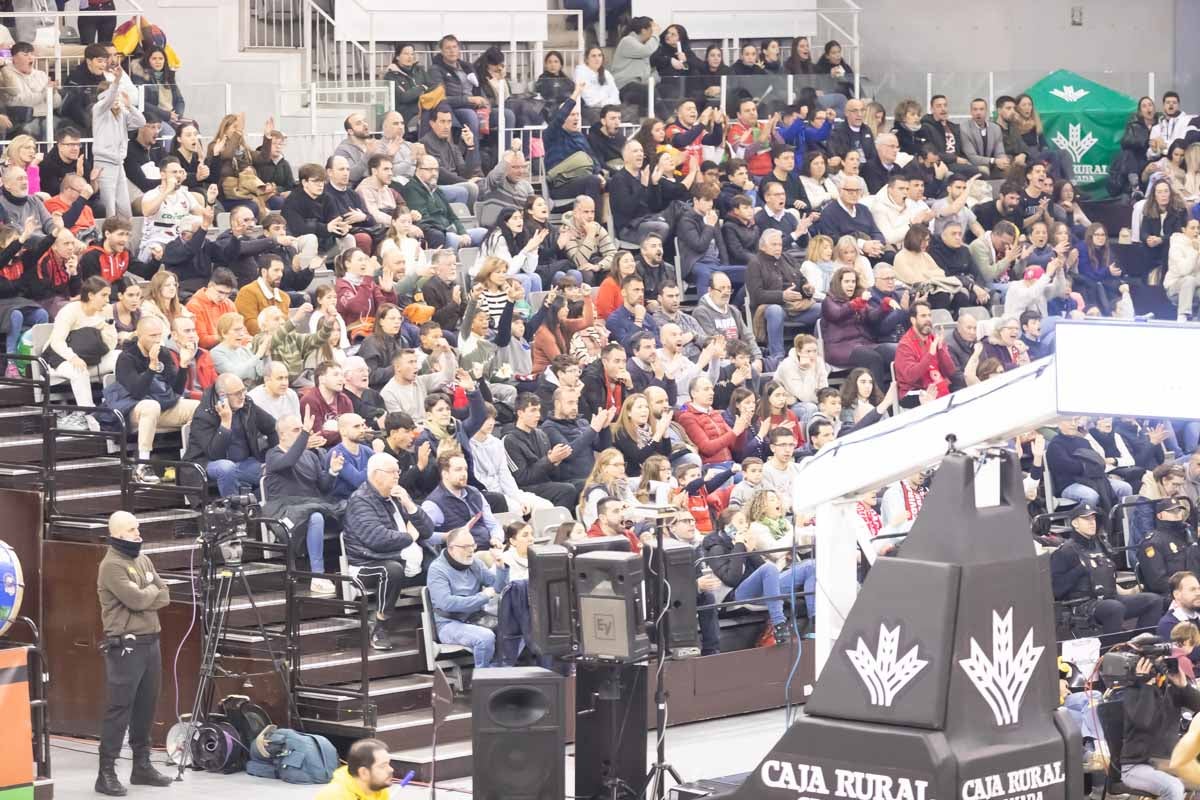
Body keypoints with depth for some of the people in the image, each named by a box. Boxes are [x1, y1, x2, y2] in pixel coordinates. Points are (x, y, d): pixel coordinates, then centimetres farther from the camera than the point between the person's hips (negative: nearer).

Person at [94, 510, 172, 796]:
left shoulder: (143, 559, 15)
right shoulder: (111, 565, -11)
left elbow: (165, 597, 8)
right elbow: (137, 599, -21)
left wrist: (144, 596, -9)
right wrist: (152, 591, -1)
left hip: (150, 642, 8)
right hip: (126, 646, -8)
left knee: (146, 707, 10)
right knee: (120, 708, -9)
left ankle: (142, 765, 18)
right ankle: (107, 772, -8)